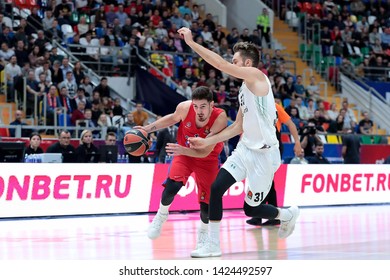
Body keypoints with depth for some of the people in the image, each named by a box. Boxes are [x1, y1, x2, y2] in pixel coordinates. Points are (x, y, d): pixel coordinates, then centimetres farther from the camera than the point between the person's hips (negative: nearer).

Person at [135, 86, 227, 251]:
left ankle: (203, 232, 27)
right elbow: (172, 118, 0)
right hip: (183, 153, 1)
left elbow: (205, 151, -35)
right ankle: (161, 215, 6)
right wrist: (147, 129, -3)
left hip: (208, 160, -1)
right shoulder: (184, 108, -26)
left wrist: (182, 150, -50)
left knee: (207, 202, -4)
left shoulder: (220, 118, -34)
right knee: (172, 185, -24)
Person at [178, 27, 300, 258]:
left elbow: (222, 65, -25)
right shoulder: (245, 89, 14)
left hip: (264, 154, -8)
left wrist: (192, 43, -22)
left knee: (251, 208, 3)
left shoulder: (256, 76, -13)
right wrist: (207, 142, 13)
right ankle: (213, 245, -3)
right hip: (245, 149, 8)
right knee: (216, 188, -9)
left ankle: (288, 215, 32)